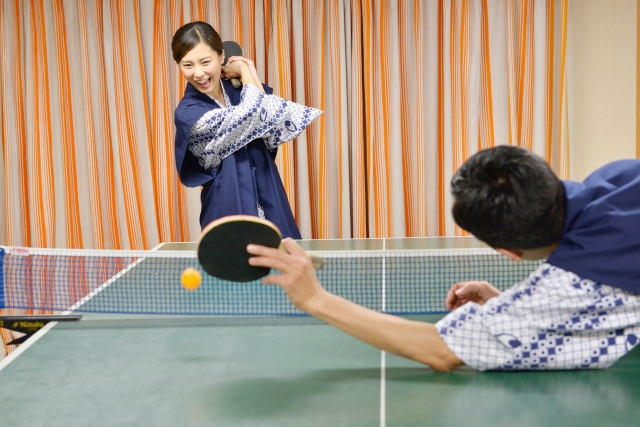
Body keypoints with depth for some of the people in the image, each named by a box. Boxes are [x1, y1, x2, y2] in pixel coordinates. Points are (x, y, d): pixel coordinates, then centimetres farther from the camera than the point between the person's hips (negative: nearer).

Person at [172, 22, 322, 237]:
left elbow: (274, 137, -5)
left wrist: (252, 77, -6)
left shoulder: (236, 89, 2)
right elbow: (252, 113, -23)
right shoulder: (188, 113, -15)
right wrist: (244, 71, -4)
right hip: (231, 210, -5)